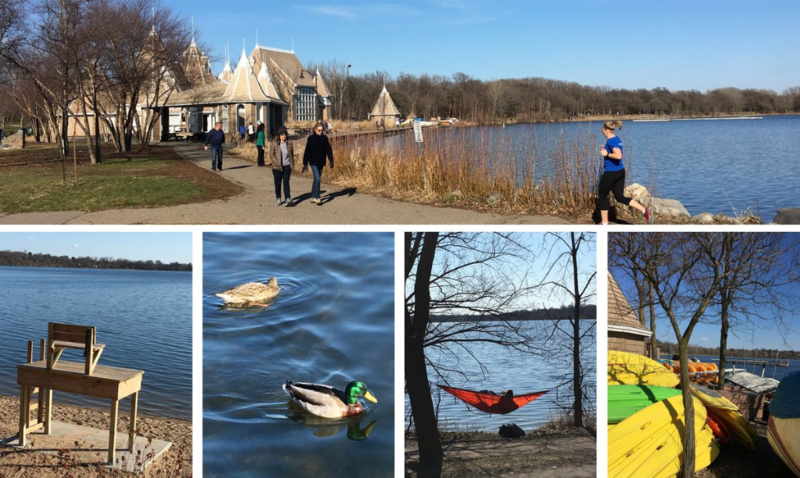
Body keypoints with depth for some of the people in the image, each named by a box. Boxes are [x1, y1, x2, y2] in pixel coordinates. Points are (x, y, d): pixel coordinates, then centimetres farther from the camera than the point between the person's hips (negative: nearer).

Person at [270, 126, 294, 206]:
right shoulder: (275, 144, -4)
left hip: (287, 166, 0)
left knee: (286, 182, -9)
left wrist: (292, 165, 9)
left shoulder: (289, 143, 3)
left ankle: (288, 199, -16)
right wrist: (276, 163, -13)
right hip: (277, 167, 0)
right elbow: (271, 154, -2)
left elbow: (292, 154, 12)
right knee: (278, 183, 9)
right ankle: (278, 199, 23)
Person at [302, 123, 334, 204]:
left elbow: (329, 150, 2)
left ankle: (313, 197, 24)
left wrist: (331, 161, -7)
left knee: (316, 179, 13)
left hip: (321, 162, 4)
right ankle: (317, 198, -12)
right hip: (313, 162, -4)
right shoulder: (311, 138, -8)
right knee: (317, 178, -15)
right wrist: (305, 163, -7)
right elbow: (307, 151, -6)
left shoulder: (324, 138, 1)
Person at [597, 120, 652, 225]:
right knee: (620, 197, 11)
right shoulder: (617, 139, 12)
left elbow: (618, 156, -29)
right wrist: (605, 150, 12)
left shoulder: (611, 141, -18)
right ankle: (645, 210, -1)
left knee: (603, 197, 8)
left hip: (611, 173, -9)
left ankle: (604, 223, 15)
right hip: (620, 171, 9)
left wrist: (606, 154, -17)